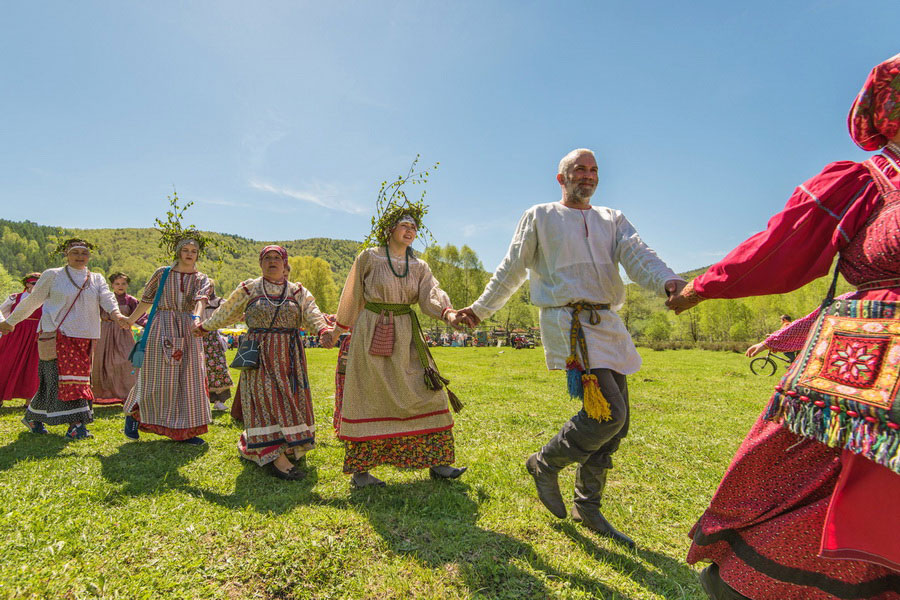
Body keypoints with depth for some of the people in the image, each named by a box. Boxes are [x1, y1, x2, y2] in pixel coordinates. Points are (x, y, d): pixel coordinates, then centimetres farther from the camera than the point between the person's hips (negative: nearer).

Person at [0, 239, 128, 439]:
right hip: (57, 334, -4)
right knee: (67, 377, -11)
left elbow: (107, 297, -7)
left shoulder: (97, 279, 12)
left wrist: (116, 313, -27)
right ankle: (76, 424, -11)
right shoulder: (52, 275, 4)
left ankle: (33, 416, 26)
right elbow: (32, 300, 11)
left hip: (84, 336, 4)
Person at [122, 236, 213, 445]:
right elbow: (146, 300, 15)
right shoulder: (162, 273, 6)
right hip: (161, 328, -1)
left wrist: (196, 317, -33)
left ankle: (183, 430, 8)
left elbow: (201, 299, -14)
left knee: (189, 379, 0)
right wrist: (130, 320, 19)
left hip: (188, 331, 2)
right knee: (157, 378, 0)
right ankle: (133, 413, 28)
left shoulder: (201, 279, 7)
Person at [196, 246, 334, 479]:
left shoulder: (298, 292, 7)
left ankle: (290, 449, 20)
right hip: (259, 355, -2)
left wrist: (323, 328, -29)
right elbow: (226, 312, 18)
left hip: (289, 355, 2)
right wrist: (205, 327, 24)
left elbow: (312, 313, -9)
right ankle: (276, 458, -10)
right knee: (266, 399, -7)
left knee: (291, 400, 4)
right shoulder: (249, 289, 7)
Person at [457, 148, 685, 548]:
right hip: (569, 323, -6)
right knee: (608, 413, -18)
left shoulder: (612, 220, 17)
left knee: (616, 423, 7)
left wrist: (668, 281, -23)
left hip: (607, 324, 6)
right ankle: (546, 463, 8)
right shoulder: (540, 218, 6)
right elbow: (511, 270, 11)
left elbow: (638, 256, -1)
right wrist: (481, 308, 13)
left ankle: (588, 508, 24)